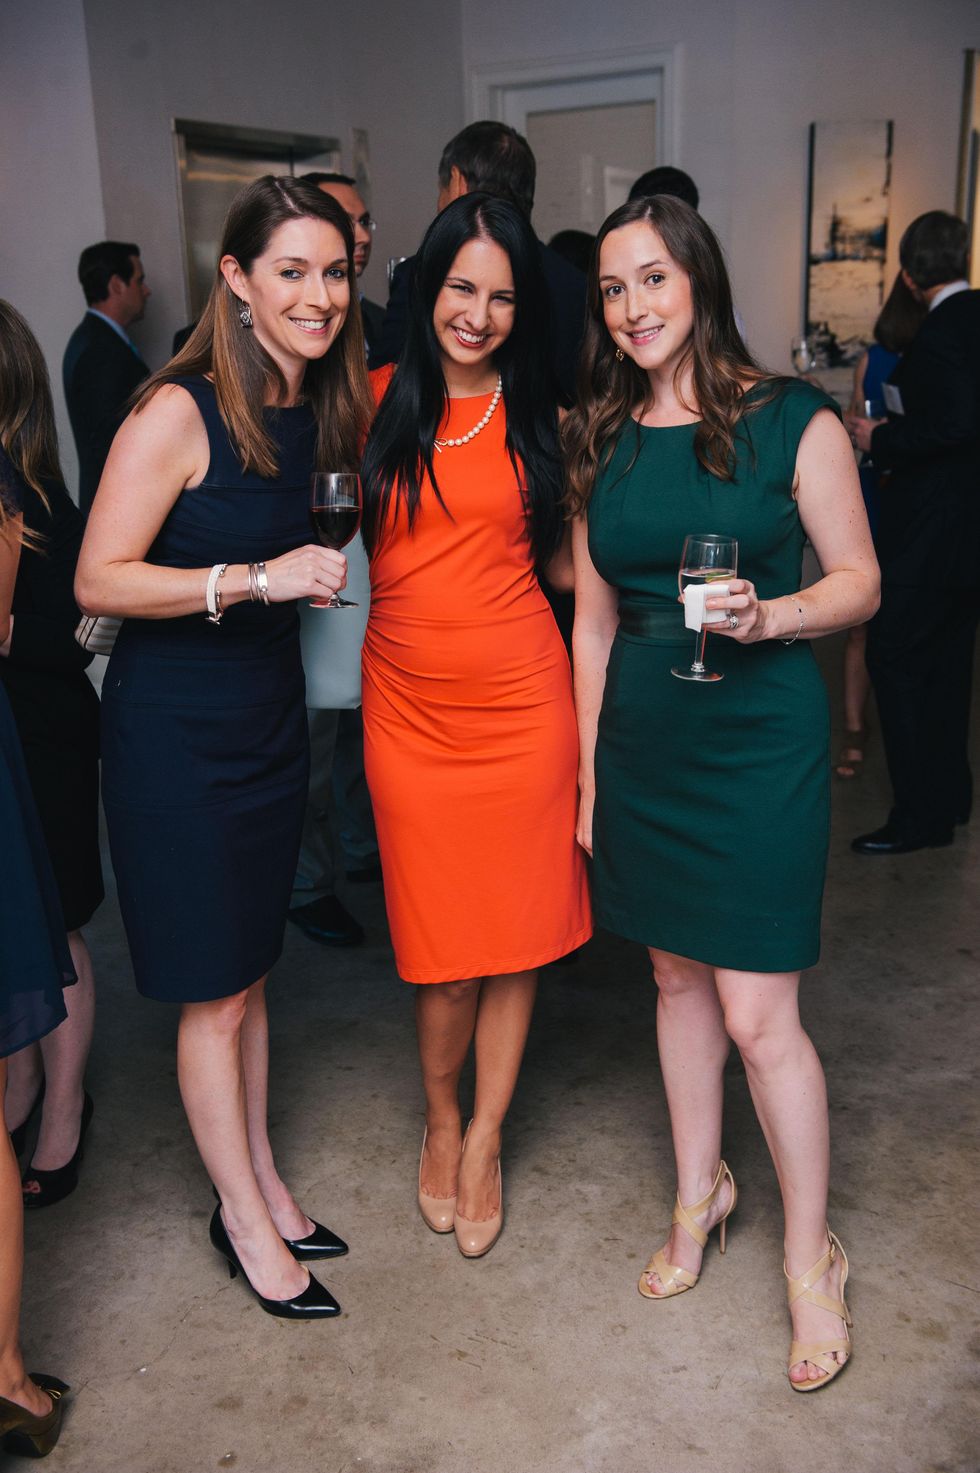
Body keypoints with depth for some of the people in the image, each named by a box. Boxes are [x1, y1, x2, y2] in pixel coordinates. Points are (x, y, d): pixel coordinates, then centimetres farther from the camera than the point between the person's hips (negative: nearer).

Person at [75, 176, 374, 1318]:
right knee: (214, 994, 6)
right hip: (174, 729, -6)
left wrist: (323, 569, 2)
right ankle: (245, 1220, 25)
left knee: (249, 971, 18)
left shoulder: (325, 409, 4)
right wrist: (253, 577, -27)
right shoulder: (179, 411, -17)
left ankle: (260, 1181, 35)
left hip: (271, 717, 6)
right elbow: (97, 581, -20)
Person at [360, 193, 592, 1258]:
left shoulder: (538, 416, 6)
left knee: (515, 932, 8)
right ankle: (439, 1121, 32)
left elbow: (559, 563, 9)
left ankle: (484, 1139, 29)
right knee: (443, 947, 5)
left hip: (520, 706, 1)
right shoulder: (375, 401, 5)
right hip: (409, 710, 0)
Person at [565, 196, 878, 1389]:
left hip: (760, 738, -4)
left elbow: (860, 581, -2)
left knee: (756, 1012, -3)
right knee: (676, 977, 16)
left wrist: (769, 615, -23)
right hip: (641, 736, 5)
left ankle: (811, 1259, 20)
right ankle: (699, 1194, 38)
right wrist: (587, 775, 10)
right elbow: (594, 620, 9)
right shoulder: (598, 441, 6)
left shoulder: (792, 421, -7)